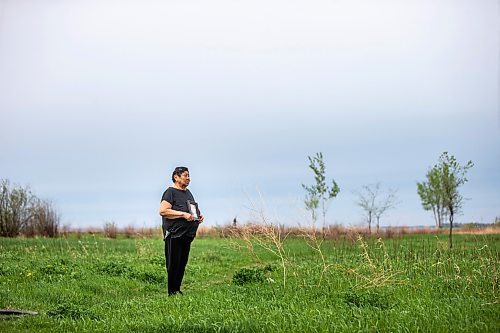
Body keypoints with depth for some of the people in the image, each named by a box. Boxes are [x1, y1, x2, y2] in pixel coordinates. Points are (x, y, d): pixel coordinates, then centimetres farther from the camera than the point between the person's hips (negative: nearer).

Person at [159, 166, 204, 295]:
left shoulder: (188, 192, 19)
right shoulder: (170, 192, -8)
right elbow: (163, 210, -20)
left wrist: (198, 216, 11)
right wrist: (183, 214, -22)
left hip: (187, 235, 9)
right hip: (174, 235, -9)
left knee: (182, 263, 10)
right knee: (173, 264, -5)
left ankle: (177, 289, 18)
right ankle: (172, 291, 0)